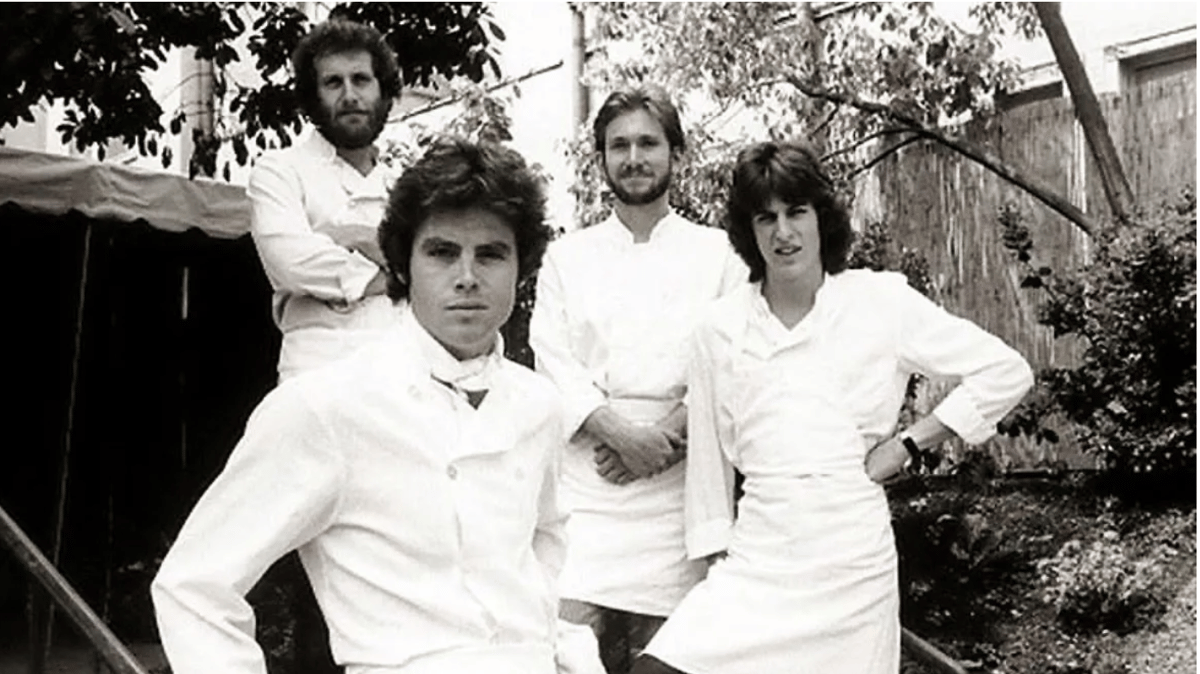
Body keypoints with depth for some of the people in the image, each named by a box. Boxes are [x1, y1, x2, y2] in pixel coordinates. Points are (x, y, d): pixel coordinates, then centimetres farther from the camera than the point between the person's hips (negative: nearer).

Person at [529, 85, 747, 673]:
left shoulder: (717, 254, 9)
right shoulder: (567, 256, 12)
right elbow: (552, 360, 1)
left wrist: (669, 434, -14)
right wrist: (622, 432, -14)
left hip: (677, 485, 0)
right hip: (584, 482, 0)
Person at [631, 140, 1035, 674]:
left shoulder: (880, 302, -2)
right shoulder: (720, 328, 3)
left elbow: (1007, 373, 2)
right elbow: (708, 456, 9)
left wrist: (908, 444, -3)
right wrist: (716, 561, 10)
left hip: (855, 562, -1)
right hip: (756, 564, 1)